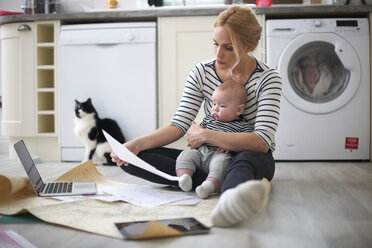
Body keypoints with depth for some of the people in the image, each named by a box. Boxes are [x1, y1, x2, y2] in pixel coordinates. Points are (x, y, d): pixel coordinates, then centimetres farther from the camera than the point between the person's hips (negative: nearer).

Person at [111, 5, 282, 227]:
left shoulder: (267, 79, -12)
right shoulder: (201, 73, -1)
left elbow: (262, 142, -23)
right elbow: (179, 125, -6)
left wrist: (204, 134, -19)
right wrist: (138, 143, -23)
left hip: (252, 159, -4)